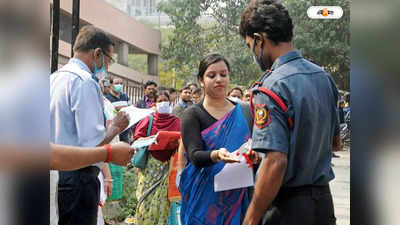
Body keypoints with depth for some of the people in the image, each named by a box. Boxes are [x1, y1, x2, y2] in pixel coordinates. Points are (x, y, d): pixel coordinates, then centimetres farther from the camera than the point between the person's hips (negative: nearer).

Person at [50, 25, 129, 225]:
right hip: (77, 177, -9)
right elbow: (92, 142, -20)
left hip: (53, 173, 9)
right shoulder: (85, 82, -13)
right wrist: (116, 127, -2)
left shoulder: (54, 78, 14)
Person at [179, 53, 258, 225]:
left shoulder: (242, 112, 8)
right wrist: (216, 155, -35)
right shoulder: (192, 114, -2)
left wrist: (254, 154, -17)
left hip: (236, 196, 3)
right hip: (204, 196, -2)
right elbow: (194, 155, -14)